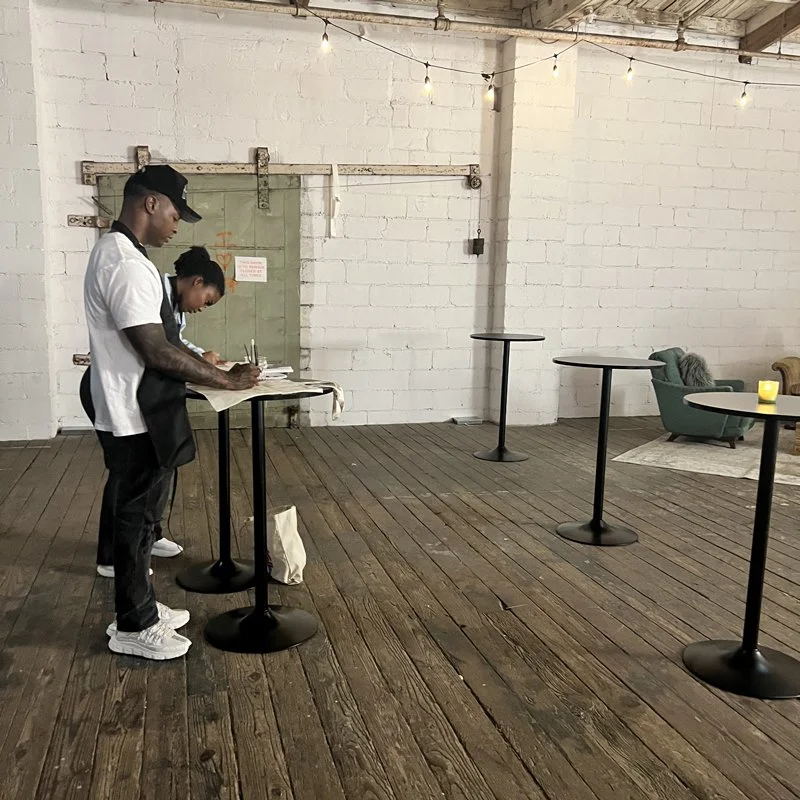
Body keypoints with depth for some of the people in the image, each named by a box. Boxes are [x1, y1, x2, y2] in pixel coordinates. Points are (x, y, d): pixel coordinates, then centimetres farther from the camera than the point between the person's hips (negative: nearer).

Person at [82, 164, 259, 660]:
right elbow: (156, 349, -25)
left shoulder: (118, 252, 12)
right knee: (135, 517, 3)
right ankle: (133, 627, 18)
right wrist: (226, 380, -17)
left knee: (137, 514, 18)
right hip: (135, 417, -10)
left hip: (137, 413, 10)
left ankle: (140, 607, 33)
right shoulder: (127, 263, -22)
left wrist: (215, 371, 12)